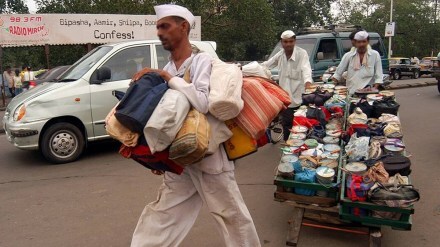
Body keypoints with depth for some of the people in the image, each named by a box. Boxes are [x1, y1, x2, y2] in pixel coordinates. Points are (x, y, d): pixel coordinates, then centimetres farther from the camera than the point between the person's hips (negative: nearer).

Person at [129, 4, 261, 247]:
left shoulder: (203, 60, -11)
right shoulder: (166, 69, 6)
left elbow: (203, 103, -28)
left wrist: (167, 77, -22)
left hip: (208, 155, -5)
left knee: (233, 217, 10)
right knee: (159, 218, 16)